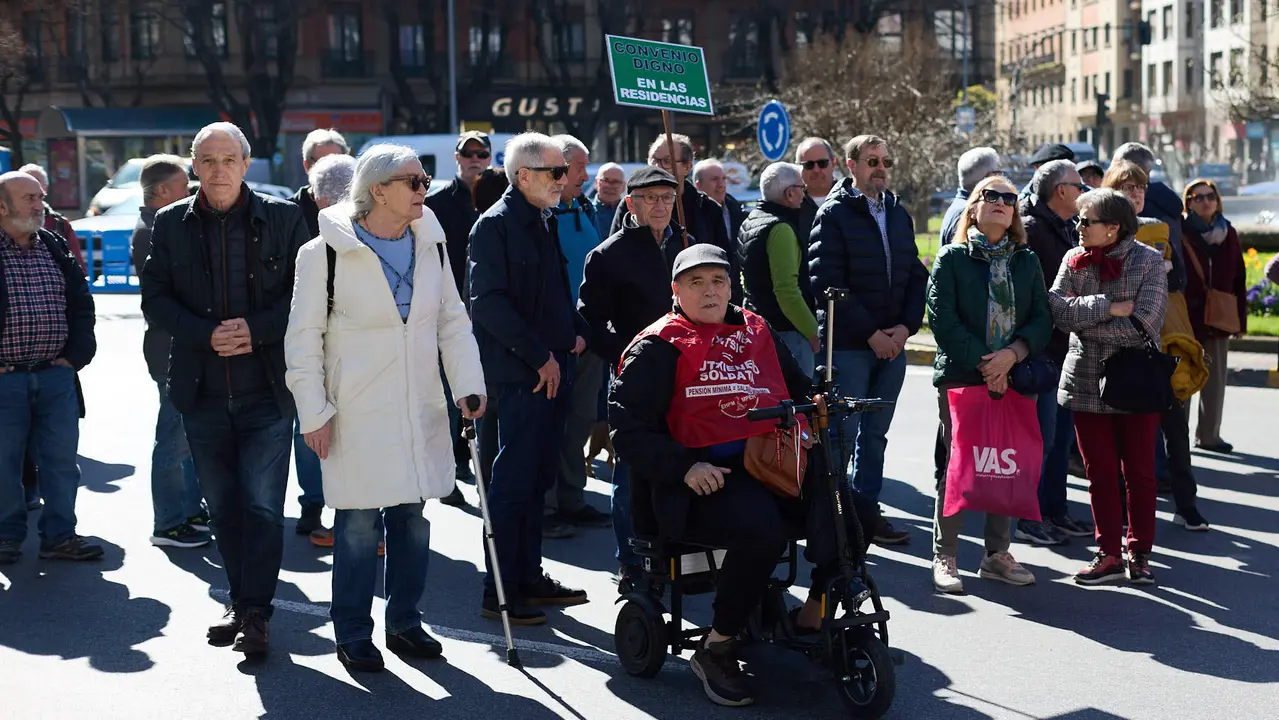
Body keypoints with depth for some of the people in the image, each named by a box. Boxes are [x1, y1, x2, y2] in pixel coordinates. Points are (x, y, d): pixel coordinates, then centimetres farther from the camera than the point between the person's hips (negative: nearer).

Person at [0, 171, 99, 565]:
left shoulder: (56, 248, 10)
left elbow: (82, 303, 15)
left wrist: (77, 353, 6)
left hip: (56, 375, 4)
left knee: (61, 459, 6)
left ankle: (59, 535, 16)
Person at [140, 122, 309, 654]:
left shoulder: (283, 218, 0)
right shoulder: (172, 223, 6)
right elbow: (154, 298, 4)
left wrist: (256, 329, -15)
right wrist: (205, 335, -12)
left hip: (267, 390, -3)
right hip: (202, 391, 3)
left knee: (263, 505, -6)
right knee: (222, 506, 12)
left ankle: (256, 612, 0)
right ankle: (241, 600, 26)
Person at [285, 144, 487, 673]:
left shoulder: (430, 245, 7)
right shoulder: (326, 252, -9)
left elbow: (453, 322, 12)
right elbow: (303, 339, -5)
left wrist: (468, 386, 0)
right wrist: (313, 413, -8)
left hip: (420, 411, 5)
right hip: (357, 413, -5)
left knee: (413, 519, 11)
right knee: (358, 525, 0)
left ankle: (404, 621, 27)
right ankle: (352, 634, 14)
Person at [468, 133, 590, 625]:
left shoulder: (546, 222, 16)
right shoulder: (496, 224, -11)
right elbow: (488, 303, -19)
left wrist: (577, 331, 9)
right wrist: (540, 356, -18)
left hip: (554, 371, 9)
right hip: (519, 375, -9)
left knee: (537, 480, 14)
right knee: (514, 483, -5)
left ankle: (528, 578, 23)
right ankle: (499, 592, 1)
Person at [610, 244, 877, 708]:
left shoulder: (756, 331, 22)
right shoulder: (659, 346, 4)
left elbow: (799, 388, 33)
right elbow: (628, 425, -4)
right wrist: (684, 467, -16)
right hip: (708, 475, -6)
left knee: (851, 511, -17)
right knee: (761, 528, -35)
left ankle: (813, 616, 4)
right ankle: (716, 651, -16)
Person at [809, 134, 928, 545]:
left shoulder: (899, 215, 14)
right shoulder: (834, 214, -5)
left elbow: (916, 276, 13)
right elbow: (827, 283, -12)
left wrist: (906, 327, -3)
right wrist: (871, 333, -13)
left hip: (892, 344, 6)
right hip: (848, 345, -6)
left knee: (875, 434, 11)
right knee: (843, 434, -3)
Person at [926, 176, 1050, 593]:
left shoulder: (1026, 262, 12)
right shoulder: (952, 258, 1)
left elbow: (1042, 319, 5)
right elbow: (943, 319, -8)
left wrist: (1012, 354, -12)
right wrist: (983, 364, -13)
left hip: (1014, 379, 4)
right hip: (960, 377, -4)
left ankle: (997, 554, 17)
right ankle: (944, 558, 5)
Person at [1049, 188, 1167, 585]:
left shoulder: (1148, 261, -6)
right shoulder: (1075, 259, 3)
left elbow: (1143, 325, -16)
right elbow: (1057, 310, -11)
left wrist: (1084, 323, -11)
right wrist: (1108, 307, -18)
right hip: (1087, 383, 3)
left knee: (1140, 475, 5)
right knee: (1100, 474, 8)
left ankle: (1140, 555, 16)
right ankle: (1109, 554, 16)